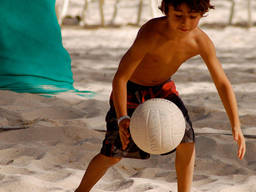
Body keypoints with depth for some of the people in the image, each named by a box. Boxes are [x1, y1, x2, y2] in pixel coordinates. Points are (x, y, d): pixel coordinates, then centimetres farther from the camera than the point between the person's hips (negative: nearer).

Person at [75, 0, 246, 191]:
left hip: (162, 88, 4)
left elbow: (223, 84, -14)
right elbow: (120, 78, -36)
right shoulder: (150, 34, -38)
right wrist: (122, 119, -48)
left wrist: (236, 126, -21)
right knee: (113, 154, -3)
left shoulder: (202, 42, -24)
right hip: (130, 88, -4)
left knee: (187, 143, -9)